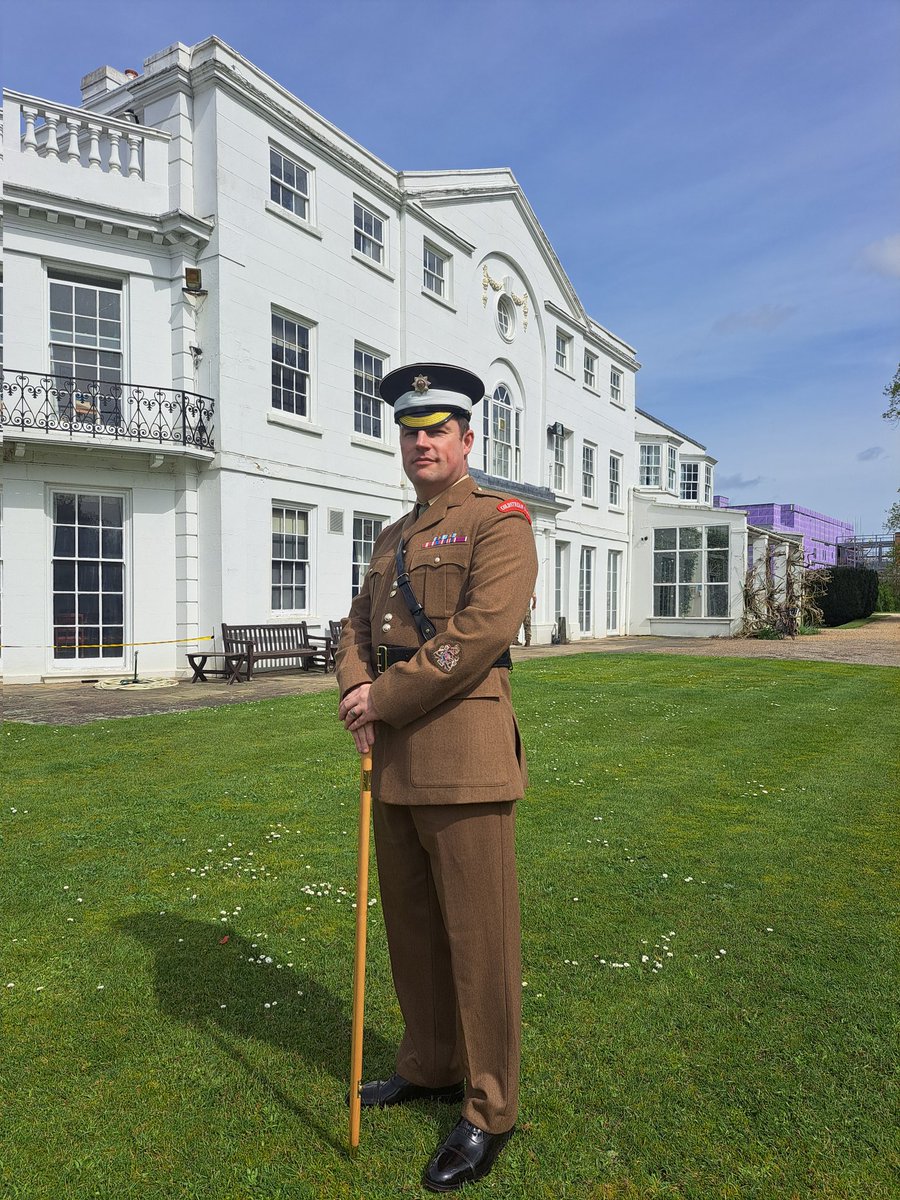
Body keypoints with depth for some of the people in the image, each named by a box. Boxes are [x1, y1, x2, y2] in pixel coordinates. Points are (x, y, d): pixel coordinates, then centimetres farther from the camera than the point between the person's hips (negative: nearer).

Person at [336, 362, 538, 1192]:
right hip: (394, 759, 8)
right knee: (411, 927, 19)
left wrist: (386, 696, -14)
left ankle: (490, 1111, 23)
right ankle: (429, 1067, 39)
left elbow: (482, 632, -18)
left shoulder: (500, 521, -6)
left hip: (463, 755, -7)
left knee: (479, 937, 4)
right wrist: (358, 697, -6)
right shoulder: (393, 540, 19)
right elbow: (358, 629, 15)